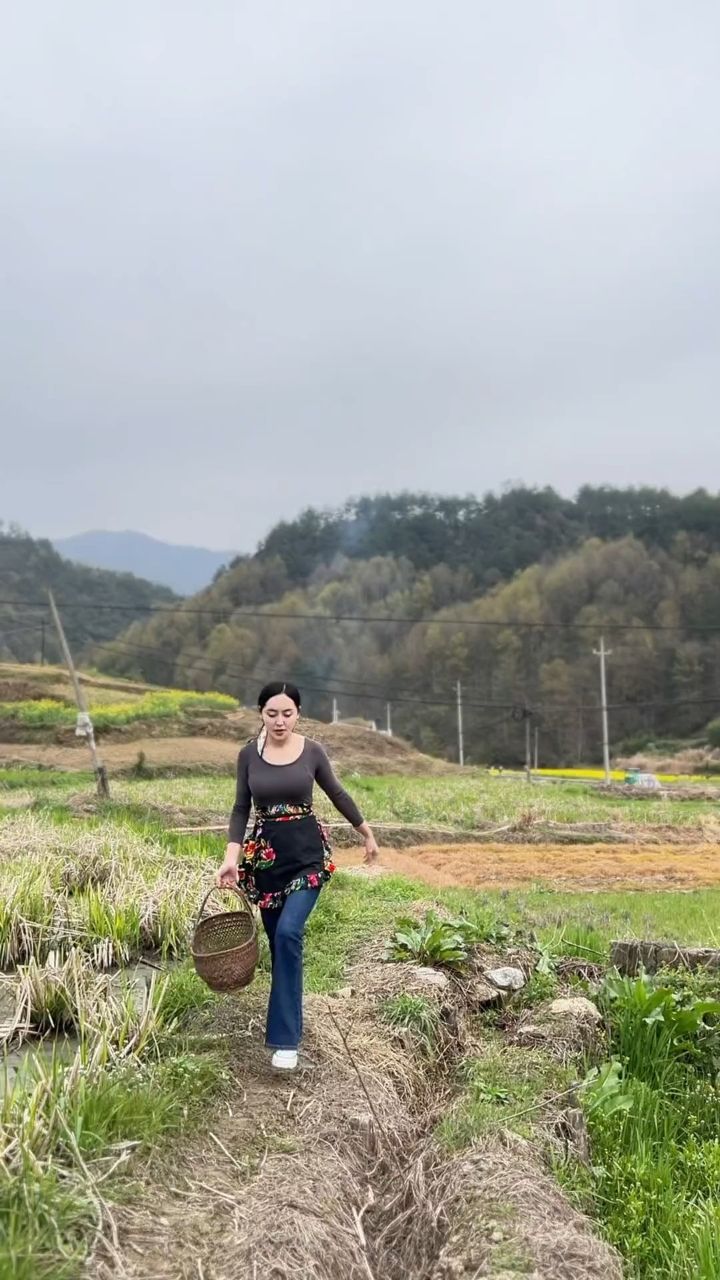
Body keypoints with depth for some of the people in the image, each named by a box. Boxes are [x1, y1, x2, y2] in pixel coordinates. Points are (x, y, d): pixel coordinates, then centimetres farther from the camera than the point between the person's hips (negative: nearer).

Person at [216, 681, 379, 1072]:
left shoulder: (312, 752, -5)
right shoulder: (248, 754, -2)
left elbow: (337, 794, 9)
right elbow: (241, 809, 3)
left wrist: (367, 833, 18)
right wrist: (231, 857, -9)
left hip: (307, 853, -2)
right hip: (265, 855, 2)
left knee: (288, 932, -19)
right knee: (277, 939, 10)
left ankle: (285, 1039, -13)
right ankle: (286, 1016, 35)